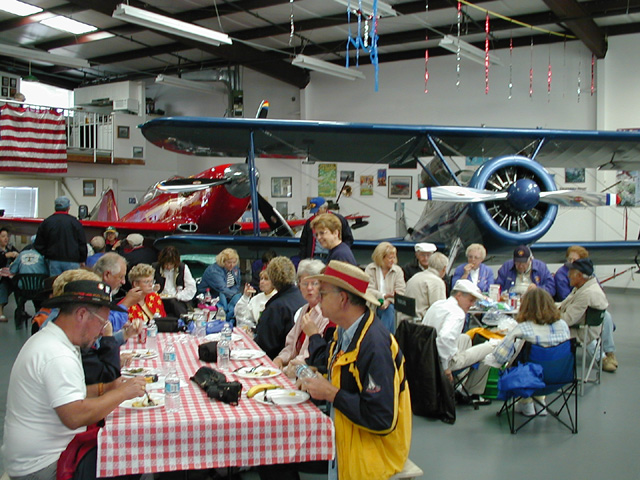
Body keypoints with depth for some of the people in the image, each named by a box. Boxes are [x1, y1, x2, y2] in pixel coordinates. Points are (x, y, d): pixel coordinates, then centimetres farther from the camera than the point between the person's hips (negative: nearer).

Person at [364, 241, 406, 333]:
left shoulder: (398, 270, 8)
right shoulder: (370, 269, 3)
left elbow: (400, 292, -2)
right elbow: (368, 290, -8)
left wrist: (388, 300, -22)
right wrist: (384, 296, -22)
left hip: (390, 304, 2)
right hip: (372, 304, -1)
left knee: (389, 309, -32)